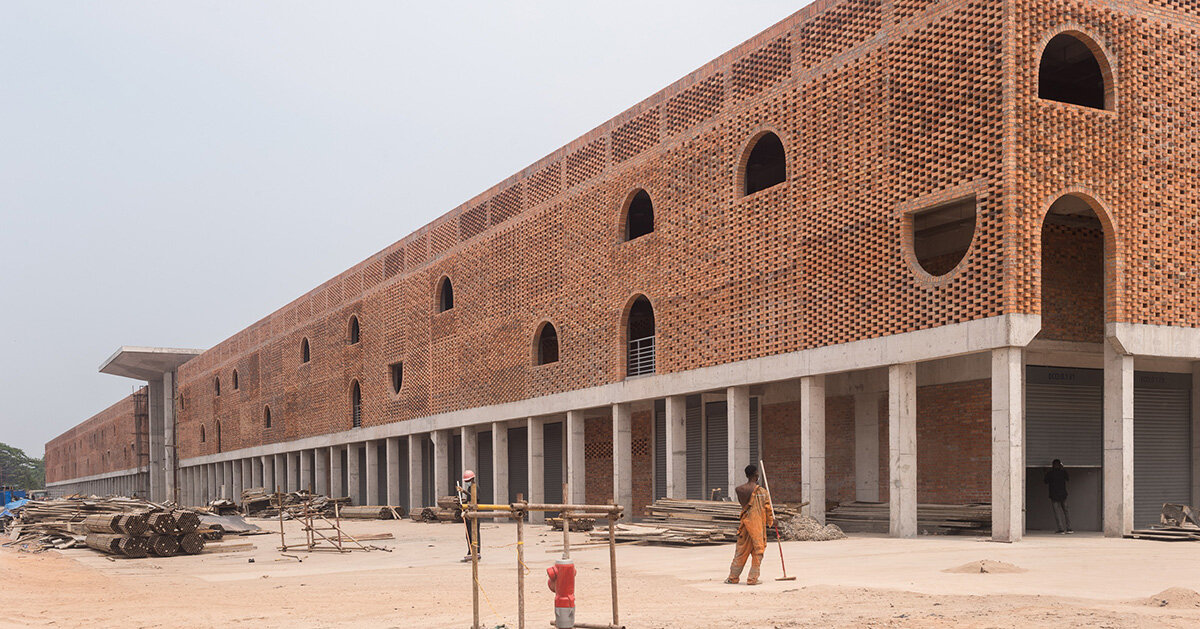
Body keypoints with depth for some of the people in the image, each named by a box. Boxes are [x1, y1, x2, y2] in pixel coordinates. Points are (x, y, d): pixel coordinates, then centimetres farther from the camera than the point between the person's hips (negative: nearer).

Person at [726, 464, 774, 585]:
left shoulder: (739, 490, 1)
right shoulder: (762, 492, -11)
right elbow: (768, 509, -4)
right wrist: (772, 520, 16)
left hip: (745, 523, 4)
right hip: (758, 525, -4)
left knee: (741, 551, 13)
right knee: (758, 552, 6)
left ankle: (733, 577, 17)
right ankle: (752, 579, 6)